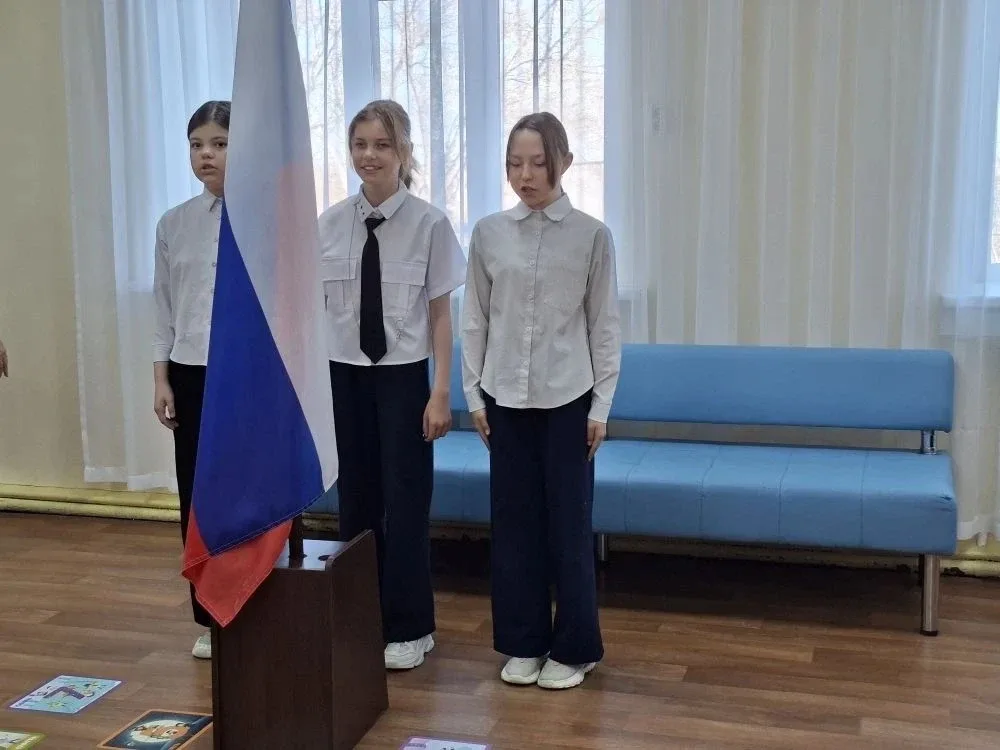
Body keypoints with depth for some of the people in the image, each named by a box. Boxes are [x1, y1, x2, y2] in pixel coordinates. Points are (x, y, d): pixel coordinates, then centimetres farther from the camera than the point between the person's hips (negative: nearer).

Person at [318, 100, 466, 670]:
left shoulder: (430, 223, -8)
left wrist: (441, 392, -8)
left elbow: (441, 313, -6)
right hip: (343, 376, 3)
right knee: (356, 496, 13)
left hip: (403, 376, -3)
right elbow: (316, 307, 6)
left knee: (406, 499, 5)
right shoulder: (331, 224, 2)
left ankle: (409, 628, 20)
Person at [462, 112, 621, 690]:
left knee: (569, 523, 4)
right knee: (513, 520, 9)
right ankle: (523, 642, 23)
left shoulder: (592, 235, -4)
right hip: (505, 397, 3)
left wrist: (601, 405, -4)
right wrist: (474, 394, 4)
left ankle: (574, 647, 19)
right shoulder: (489, 233, 2)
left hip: (567, 398, -2)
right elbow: (475, 320, 6)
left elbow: (605, 325, -2)